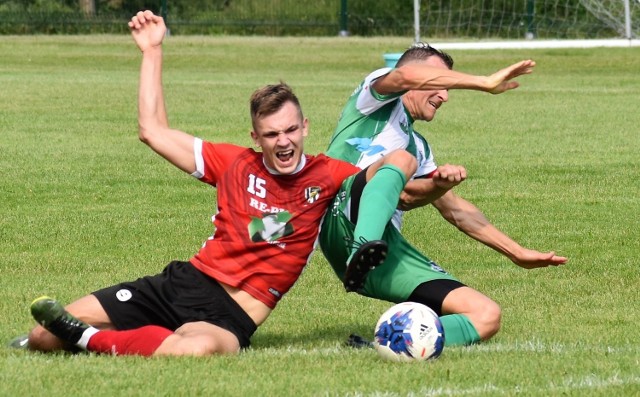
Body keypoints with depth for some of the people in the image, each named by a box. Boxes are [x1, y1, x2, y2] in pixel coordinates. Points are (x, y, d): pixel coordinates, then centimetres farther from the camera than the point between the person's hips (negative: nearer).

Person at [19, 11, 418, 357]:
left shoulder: (326, 175, 4)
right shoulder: (236, 163, 9)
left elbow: (401, 164, 2)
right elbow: (154, 131, 14)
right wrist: (153, 51, 14)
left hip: (231, 316, -3)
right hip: (184, 282, 3)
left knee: (200, 348, -45)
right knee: (44, 337, -11)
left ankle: (88, 338, -23)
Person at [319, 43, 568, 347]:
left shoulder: (418, 146, 33)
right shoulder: (376, 98, 12)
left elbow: (454, 208, 37)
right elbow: (405, 76, -13)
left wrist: (517, 253, 31)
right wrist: (486, 83, -15)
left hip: (389, 255, 8)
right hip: (345, 219, -7)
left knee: (486, 316, -6)